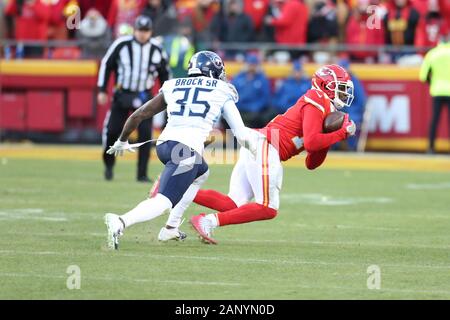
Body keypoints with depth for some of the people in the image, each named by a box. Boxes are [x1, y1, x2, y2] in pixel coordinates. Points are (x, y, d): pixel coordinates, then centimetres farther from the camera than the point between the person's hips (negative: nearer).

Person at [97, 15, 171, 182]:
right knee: (112, 130, -3)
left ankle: (142, 174, -2)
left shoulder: (157, 49, -3)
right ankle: (108, 165, 22)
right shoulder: (121, 44, -9)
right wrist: (102, 90, -1)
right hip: (122, 94, 0)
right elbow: (106, 65, 1)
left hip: (144, 97, 1)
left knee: (145, 134, -10)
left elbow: (165, 73, 9)